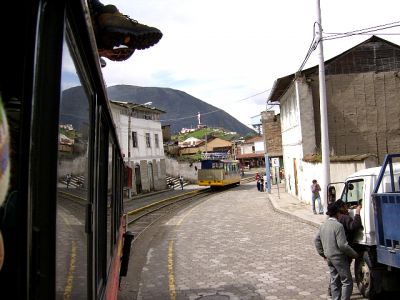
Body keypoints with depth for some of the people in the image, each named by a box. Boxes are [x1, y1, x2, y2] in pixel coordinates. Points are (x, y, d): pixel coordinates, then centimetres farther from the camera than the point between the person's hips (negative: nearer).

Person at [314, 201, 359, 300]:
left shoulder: (323, 225, 6)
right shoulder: (338, 226, -19)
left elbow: (316, 240, 12)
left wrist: (323, 254, 19)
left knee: (334, 281, 16)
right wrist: (354, 254, -7)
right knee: (347, 282, 2)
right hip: (339, 257, -8)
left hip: (329, 257, 8)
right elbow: (342, 245, -21)